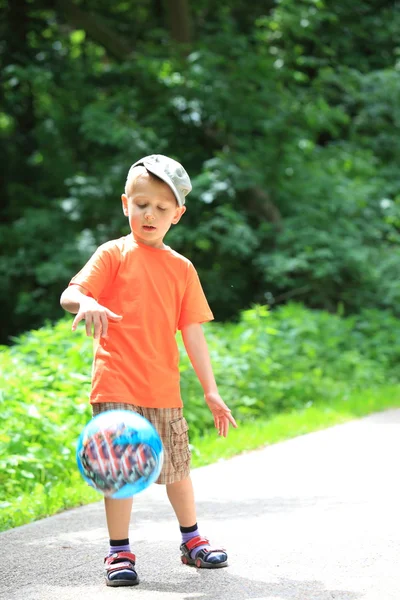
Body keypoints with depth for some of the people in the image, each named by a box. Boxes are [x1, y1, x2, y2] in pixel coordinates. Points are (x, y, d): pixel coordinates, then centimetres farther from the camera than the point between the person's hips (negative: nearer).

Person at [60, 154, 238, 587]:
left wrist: (210, 391, 6)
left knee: (177, 467, 13)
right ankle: (119, 552, 6)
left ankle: (191, 541, 31)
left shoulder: (181, 268, 10)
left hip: (163, 388, 4)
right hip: (117, 384, -4)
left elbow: (192, 332, 10)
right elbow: (69, 294, -13)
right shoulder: (114, 254, 0)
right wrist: (86, 303, -37)